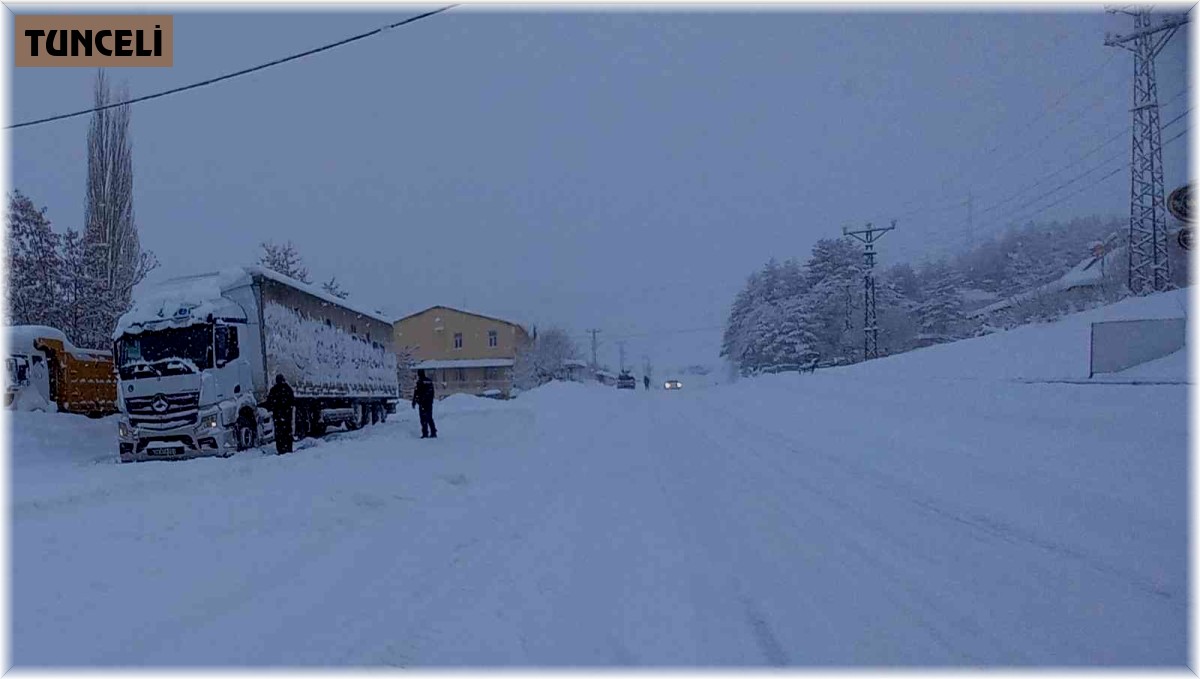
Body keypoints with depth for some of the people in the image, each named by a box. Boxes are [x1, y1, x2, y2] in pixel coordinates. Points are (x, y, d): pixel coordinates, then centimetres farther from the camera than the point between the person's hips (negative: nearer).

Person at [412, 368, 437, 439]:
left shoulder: (419, 382, -11)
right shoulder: (430, 381, 11)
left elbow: (416, 393, -11)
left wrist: (414, 402, -4)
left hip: (423, 403, -7)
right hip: (430, 403, 7)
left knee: (424, 419, -4)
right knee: (430, 418, 14)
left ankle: (425, 433, -6)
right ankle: (433, 433, 13)